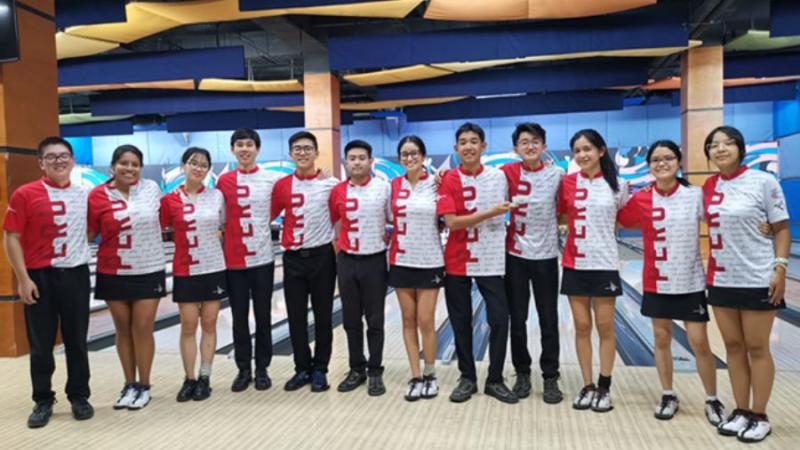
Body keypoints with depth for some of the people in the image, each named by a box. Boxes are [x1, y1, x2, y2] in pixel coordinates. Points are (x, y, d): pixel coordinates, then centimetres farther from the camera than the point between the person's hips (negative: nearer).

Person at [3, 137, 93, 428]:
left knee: (77, 341, 9)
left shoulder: (85, 195, 4)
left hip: (76, 275, 2)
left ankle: (79, 397, 23)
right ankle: (43, 401, 21)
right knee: (41, 344, 6)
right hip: (40, 277, -2)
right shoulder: (25, 194, -6)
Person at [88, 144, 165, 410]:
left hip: (148, 272, 0)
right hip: (113, 274, 1)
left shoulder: (151, 188, -3)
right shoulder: (98, 196, -6)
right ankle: (129, 385, 24)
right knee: (123, 330, 10)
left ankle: (144, 387, 16)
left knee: (143, 329, 2)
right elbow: (89, 234, 0)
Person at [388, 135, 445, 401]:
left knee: (426, 321, 0)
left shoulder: (436, 184, -3)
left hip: (430, 261, -2)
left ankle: (430, 375, 20)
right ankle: (415, 377, 18)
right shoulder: (393, 185, 4)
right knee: (408, 321, 7)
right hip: (401, 262, 2)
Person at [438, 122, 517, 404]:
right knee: (461, 322, 7)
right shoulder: (449, 180, -6)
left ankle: (495, 380, 16)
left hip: (491, 261, 1)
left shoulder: (499, 177, 2)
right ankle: (467, 378, 23)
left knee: (500, 320, -1)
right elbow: (451, 222, -16)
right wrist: (490, 213, -19)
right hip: (458, 262, -1)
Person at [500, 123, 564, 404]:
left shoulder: (557, 175, -3)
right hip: (515, 255, 1)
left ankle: (550, 377, 19)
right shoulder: (508, 173, -3)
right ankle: (522, 373, 24)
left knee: (548, 320, 5)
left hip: (545, 256, 0)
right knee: (517, 318, 8)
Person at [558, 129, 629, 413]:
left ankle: (604, 388, 18)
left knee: (605, 328, 5)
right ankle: (588, 387, 18)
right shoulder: (567, 183, 1)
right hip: (575, 266, 1)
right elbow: (561, 217, 7)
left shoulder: (617, 186, 0)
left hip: (604, 265, -1)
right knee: (582, 327, 7)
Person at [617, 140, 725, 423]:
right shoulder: (641, 199, -4)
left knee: (699, 342, 2)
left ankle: (712, 401, 22)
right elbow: (620, 221, 6)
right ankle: (668, 396, 27)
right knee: (661, 339, 10)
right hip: (657, 282, 1)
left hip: (691, 281, -1)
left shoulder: (696, 195, -6)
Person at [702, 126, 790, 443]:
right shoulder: (708, 187, 4)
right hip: (721, 281, 4)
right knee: (733, 347, 11)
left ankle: (760, 417, 18)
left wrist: (780, 269, -14)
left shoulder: (763, 182, -7)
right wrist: (709, 272, 8)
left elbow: (781, 229, -6)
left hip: (758, 280, -4)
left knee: (757, 348, 5)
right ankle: (741, 412, 23)